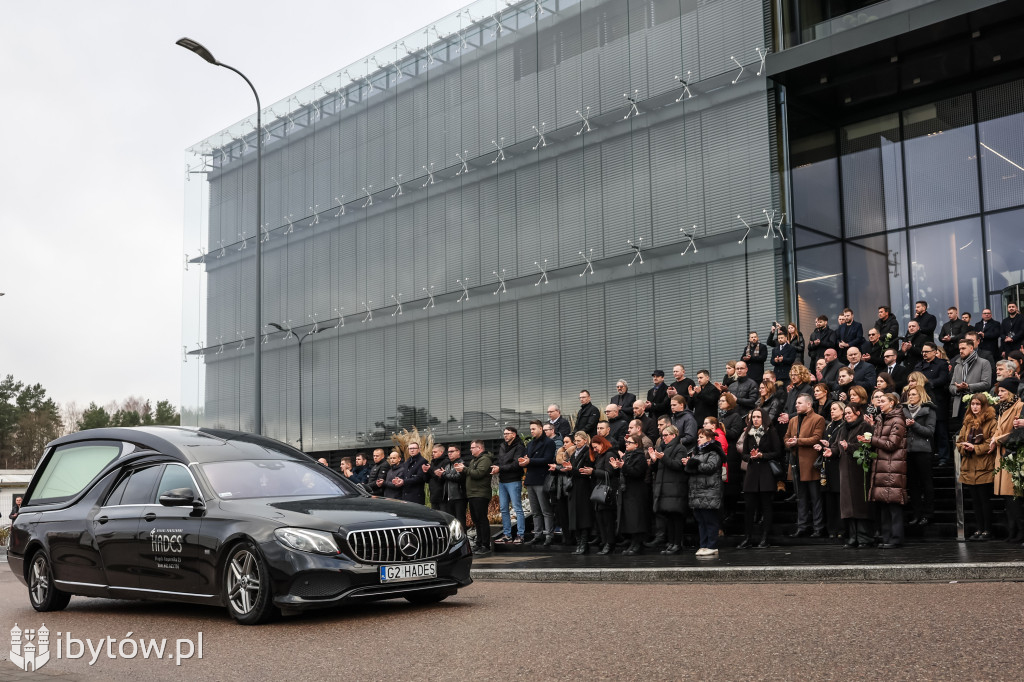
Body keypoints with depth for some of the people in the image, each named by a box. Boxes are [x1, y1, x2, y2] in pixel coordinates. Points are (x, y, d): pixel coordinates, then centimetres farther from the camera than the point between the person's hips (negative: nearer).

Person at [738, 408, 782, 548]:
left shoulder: (771, 432, 0)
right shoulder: (748, 434, 12)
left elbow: (778, 453, -3)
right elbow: (744, 455, 14)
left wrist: (762, 455, -14)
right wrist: (751, 456, -7)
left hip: (766, 473, -3)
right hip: (752, 472, 3)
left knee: (766, 505, 0)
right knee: (749, 506, -1)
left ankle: (764, 538, 6)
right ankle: (748, 538, 4)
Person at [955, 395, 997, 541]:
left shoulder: (991, 422, -4)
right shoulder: (967, 423, 16)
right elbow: (959, 442, 14)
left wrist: (975, 448, -16)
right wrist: (966, 448, -7)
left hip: (984, 467, -6)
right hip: (969, 468, 6)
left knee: (985, 499, -2)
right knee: (975, 500, 9)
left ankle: (987, 531, 5)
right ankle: (978, 529, 15)